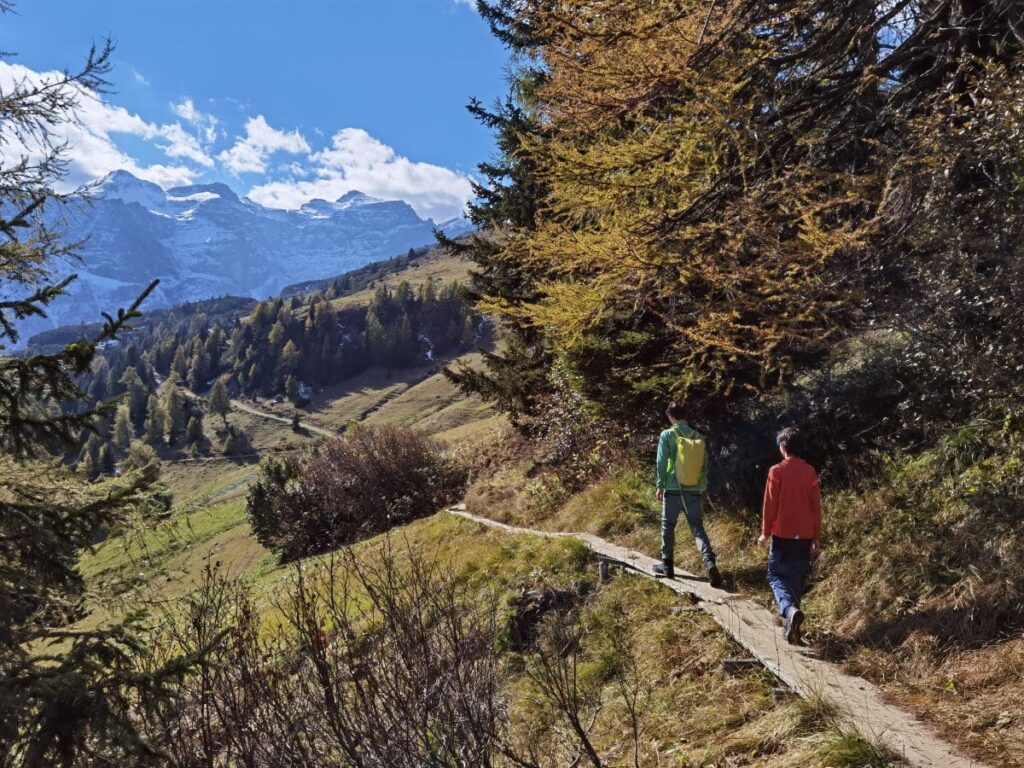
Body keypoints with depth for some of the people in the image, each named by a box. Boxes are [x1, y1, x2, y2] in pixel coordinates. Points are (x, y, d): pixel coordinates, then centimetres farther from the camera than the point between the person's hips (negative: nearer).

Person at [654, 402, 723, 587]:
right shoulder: (698, 436, 5)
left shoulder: (667, 435, -6)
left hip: (674, 489, -3)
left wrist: (660, 486, 0)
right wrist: (702, 487, 17)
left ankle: (667, 566, 19)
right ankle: (709, 562, -15)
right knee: (697, 527, 5)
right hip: (695, 490, 3)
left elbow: (662, 462, -8)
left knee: (668, 526, 13)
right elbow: (704, 464, 8)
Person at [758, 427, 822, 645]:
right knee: (796, 578, 13)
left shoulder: (777, 471, -10)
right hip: (804, 536, 4)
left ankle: (790, 610, -21)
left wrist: (765, 532, 2)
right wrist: (817, 537, 10)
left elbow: (770, 505, -8)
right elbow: (816, 507, 3)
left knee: (776, 575, 6)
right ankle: (790, 626, 18)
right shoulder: (810, 472, 0)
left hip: (782, 534, -4)